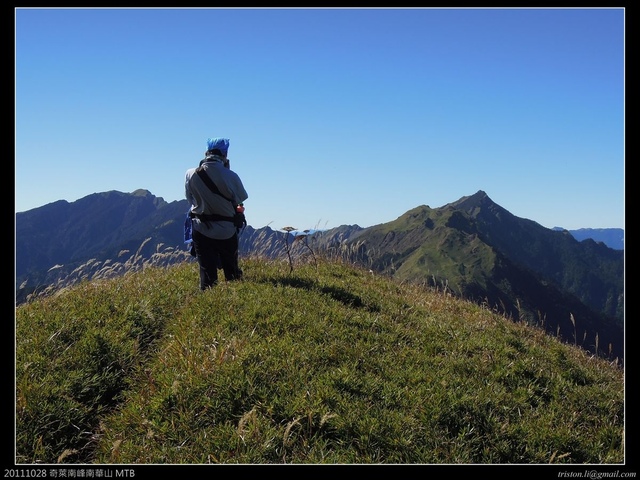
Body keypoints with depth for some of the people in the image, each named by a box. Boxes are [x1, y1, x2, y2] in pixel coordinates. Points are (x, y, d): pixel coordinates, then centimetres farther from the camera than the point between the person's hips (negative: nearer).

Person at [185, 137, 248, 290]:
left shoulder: (191, 174, -7)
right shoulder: (231, 176, -14)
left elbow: (190, 199, 6)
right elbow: (240, 199, 0)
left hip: (201, 230, 1)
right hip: (227, 231, -1)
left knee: (207, 272, 4)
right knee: (232, 272, 15)